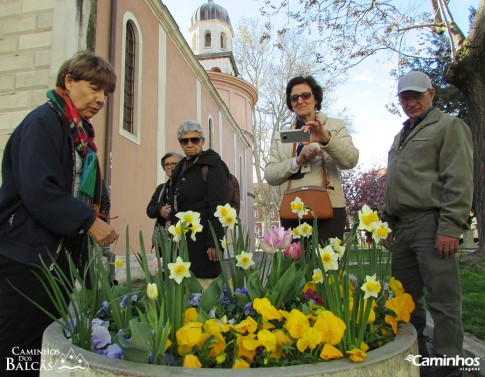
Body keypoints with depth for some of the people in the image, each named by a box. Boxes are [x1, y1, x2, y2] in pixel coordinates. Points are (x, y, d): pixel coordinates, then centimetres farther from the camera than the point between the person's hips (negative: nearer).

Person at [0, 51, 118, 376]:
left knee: (47, 348, 16)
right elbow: (39, 190, -23)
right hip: (27, 258, -9)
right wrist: (88, 222, -20)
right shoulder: (43, 122, -11)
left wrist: (94, 222, 9)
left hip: (60, 256, 9)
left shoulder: (80, 133, 15)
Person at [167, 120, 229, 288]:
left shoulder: (212, 164, -3)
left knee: (203, 283, -8)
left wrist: (214, 242, -17)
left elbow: (218, 206, -11)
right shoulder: (180, 168, 19)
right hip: (182, 238, 7)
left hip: (202, 238, -7)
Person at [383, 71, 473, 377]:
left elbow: (459, 180, -8)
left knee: (443, 302, -3)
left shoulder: (449, 126, 4)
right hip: (403, 227, 7)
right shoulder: (401, 137, 26)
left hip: (431, 223, -7)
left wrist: (450, 227, -16)